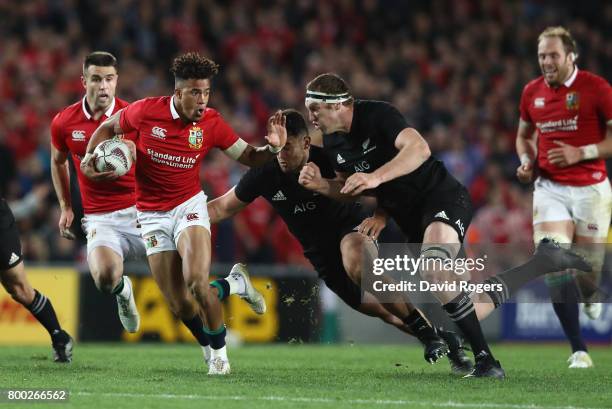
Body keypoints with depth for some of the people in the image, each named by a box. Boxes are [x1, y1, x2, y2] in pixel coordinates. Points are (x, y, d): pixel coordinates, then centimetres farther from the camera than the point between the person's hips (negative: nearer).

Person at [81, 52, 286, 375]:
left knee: (196, 281, -27)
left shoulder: (211, 123, -9)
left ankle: (218, 350, -1)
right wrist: (89, 157, -7)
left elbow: (249, 157, -1)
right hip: (152, 214, 0)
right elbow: (109, 127, 7)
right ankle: (232, 284, 26)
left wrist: (273, 147, -20)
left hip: (189, 206, 0)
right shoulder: (146, 111, -13)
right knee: (182, 308, -7)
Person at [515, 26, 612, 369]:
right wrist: (526, 160, 4)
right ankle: (579, 351, -11)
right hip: (549, 188, 3)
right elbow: (524, 134, 24)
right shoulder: (532, 92, 7)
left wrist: (581, 153, -16)